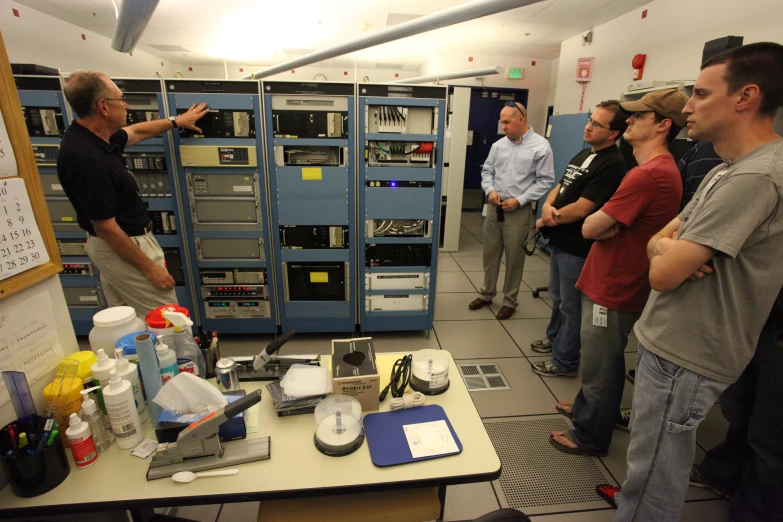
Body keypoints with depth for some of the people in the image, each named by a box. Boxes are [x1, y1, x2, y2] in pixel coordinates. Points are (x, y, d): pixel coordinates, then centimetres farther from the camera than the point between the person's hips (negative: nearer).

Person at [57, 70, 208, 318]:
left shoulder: (91, 136, 0)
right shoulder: (87, 159, -29)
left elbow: (136, 132, 21)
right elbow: (106, 228, -25)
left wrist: (176, 121, 29)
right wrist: (149, 268, -19)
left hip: (116, 244, 10)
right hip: (121, 248, -10)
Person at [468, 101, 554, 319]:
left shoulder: (541, 146, -8)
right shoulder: (498, 145, 6)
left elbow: (545, 181, -9)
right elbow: (487, 171, 12)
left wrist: (519, 200, -17)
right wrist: (490, 190, -8)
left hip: (519, 211, -5)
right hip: (494, 208, 5)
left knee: (514, 258, 5)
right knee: (490, 254, 13)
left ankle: (510, 301, 22)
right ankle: (486, 294, 30)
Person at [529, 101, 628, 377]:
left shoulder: (611, 165, -18)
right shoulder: (585, 154, 11)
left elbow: (581, 209, -23)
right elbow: (560, 187, 13)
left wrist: (548, 221, -10)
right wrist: (547, 207, -9)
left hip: (578, 248, -9)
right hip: (560, 241, 9)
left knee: (570, 306, 5)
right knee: (558, 297, 24)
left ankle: (565, 362, 21)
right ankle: (554, 337, 45)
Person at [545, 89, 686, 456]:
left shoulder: (648, 175, -24)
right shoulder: (659, 168, 12)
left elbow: (590, 227, -21)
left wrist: (600, 222, -2)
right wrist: (608, 224, -6)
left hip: (614, 290, -10)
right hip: (612, 284, 10)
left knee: (601, 368, 8)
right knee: (598, 361, 25)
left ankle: (591, 437, 27)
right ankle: (585, 408, 45)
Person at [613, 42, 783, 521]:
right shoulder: (730, 170, 11)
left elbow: (663, 273, -26)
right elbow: (659, 241, 10)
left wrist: (670, 253, -3)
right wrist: (669, 246, -14)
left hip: (684, 358, -9)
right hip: (674, 343, 10)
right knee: (656, 468, 27)